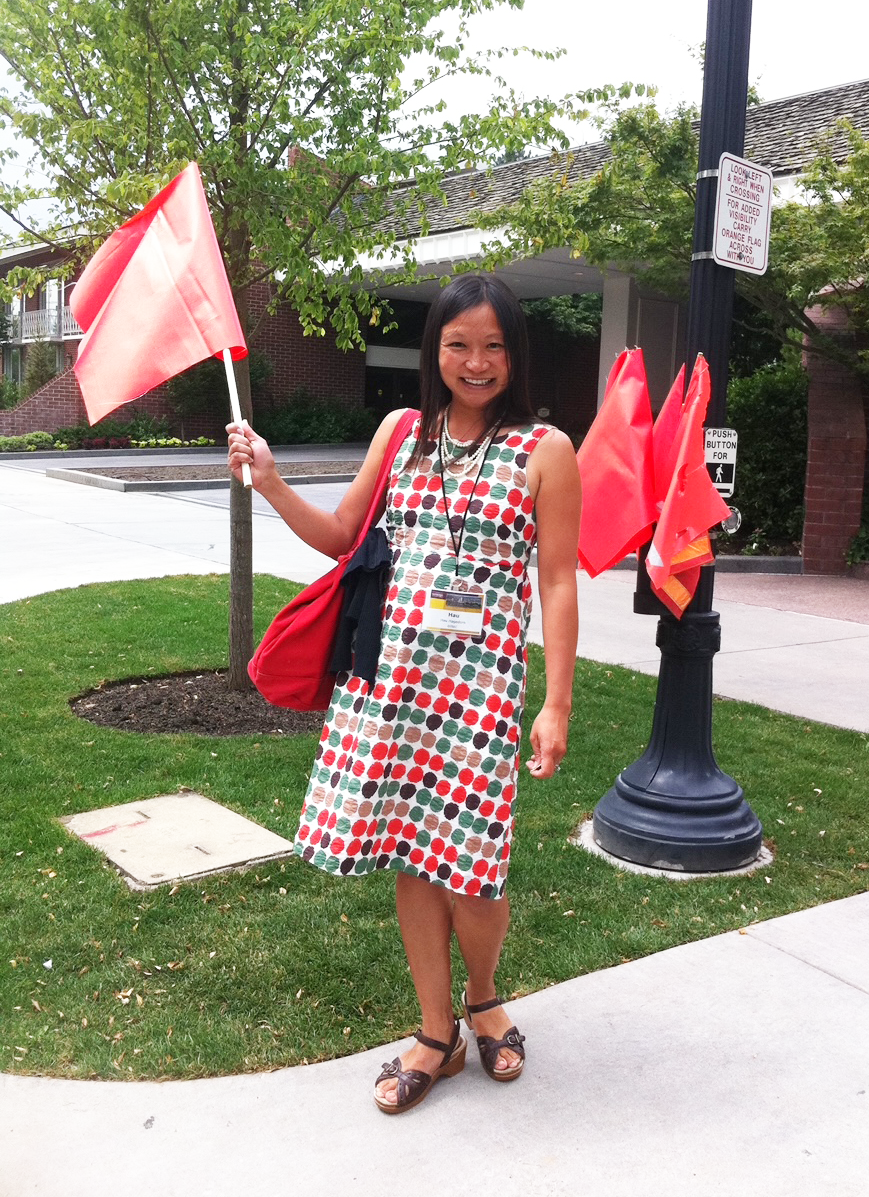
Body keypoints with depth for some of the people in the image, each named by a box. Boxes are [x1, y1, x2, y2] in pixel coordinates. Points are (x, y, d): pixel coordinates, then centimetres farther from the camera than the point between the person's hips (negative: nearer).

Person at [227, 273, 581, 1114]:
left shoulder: (545, 451, -1)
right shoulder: (402, 431, 11)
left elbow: (557, 583, -2)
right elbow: (343, 537, 16)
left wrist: (557, 704, -7)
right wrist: (269, 482, 2)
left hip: (481, 675, -4)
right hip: (389, 666, 4)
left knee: (465, 862, -3)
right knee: (410, 854, 9)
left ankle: (483, 997, 30)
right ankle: (437, 1033, 28)